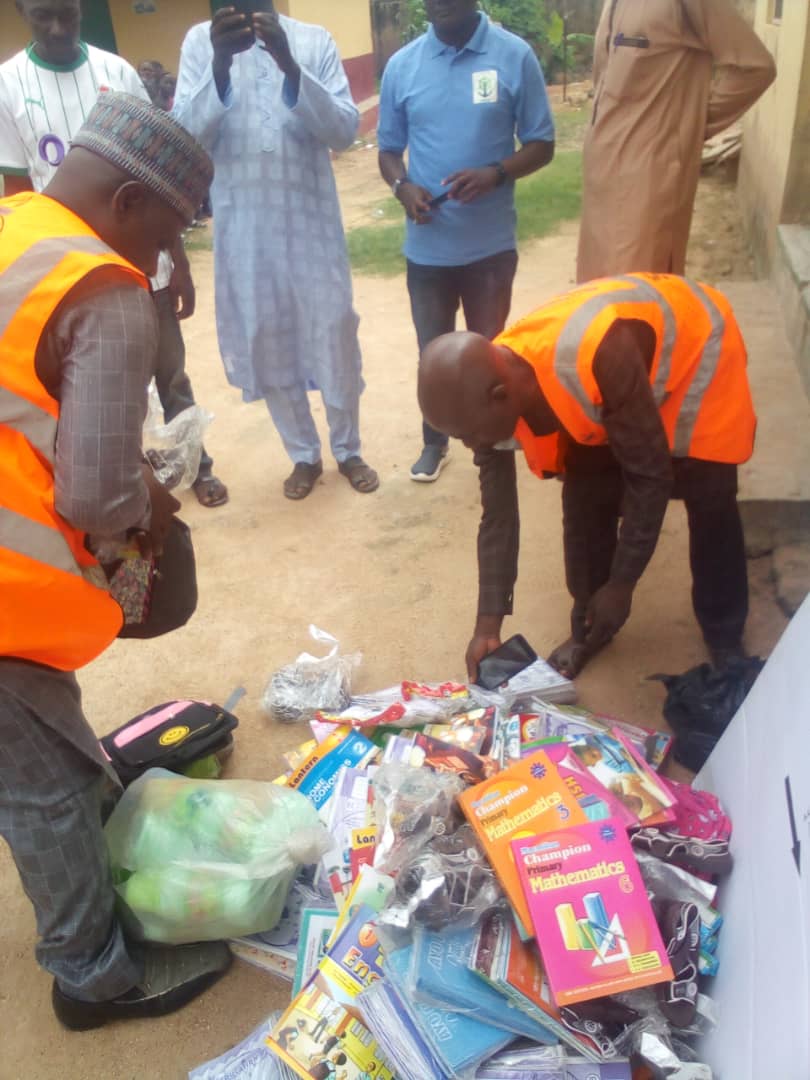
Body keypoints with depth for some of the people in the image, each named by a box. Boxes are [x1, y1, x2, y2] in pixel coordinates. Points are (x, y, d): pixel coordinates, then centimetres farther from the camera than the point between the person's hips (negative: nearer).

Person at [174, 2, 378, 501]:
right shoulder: (201, 41, 3)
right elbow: (186, 133, -8)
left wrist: (290, 66, -22)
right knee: (266, 348, 9)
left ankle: (348, 451, 26)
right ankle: (304, 455, 27)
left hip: (313, 224, 0)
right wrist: (220, 65, -23)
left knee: (335, 341, 6)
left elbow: (346, 130, -8)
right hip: (243, 230, 1)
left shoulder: (315, 40, 2)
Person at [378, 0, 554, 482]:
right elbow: (389, 149, 7)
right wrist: (403, 186, -15)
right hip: (428, 245, 2)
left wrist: (496, 173, -21)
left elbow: (542, 144, -3)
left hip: (491, 242, -2)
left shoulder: (515, 56, -6)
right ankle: (435, 442, 33)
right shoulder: (402, 65, 1)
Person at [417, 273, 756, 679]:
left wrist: (622, 585, -23)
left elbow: (650, 478, -32)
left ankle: (725, 638, 16)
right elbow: (497, 515, -16)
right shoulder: (488, 390, -25)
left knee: (709, 501, -5)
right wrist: (488, 625, -17)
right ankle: (590, 629, 18)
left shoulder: (595, 358, -46)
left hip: (693, 337, -4)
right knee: (585, 495, -3)